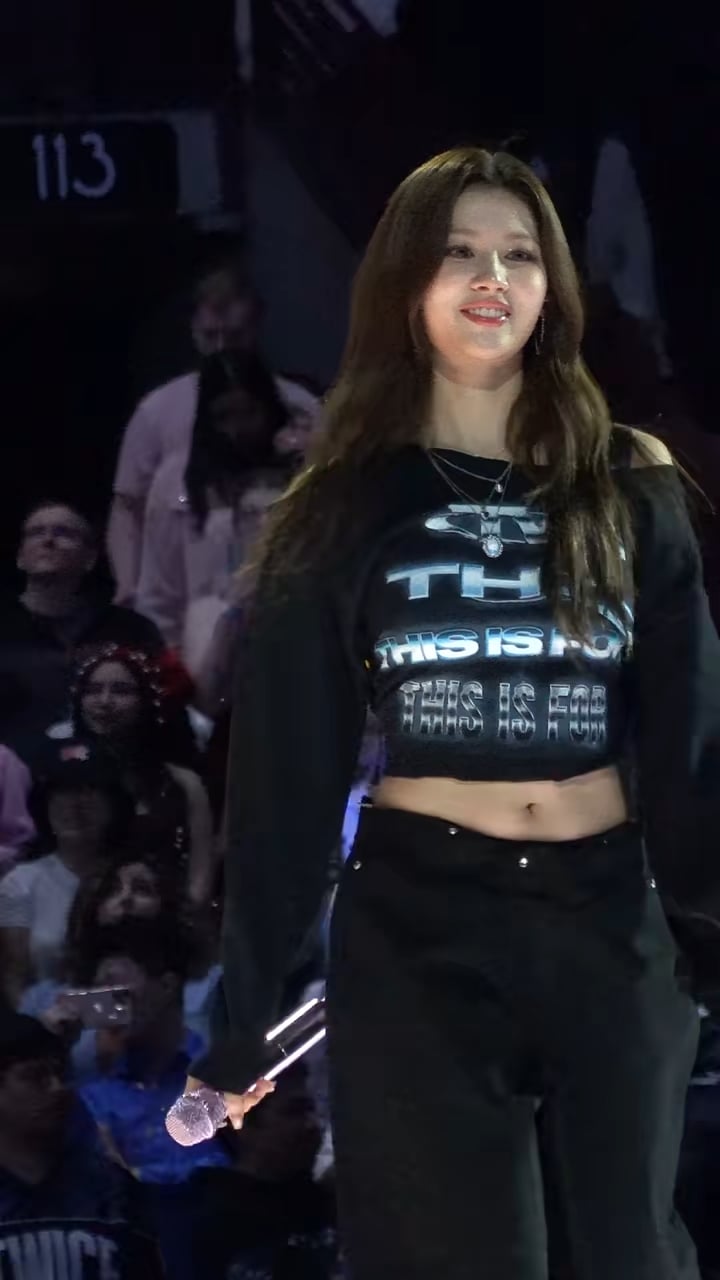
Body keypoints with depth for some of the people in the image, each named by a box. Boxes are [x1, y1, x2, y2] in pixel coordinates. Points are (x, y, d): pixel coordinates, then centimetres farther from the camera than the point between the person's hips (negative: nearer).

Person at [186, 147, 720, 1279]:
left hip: (611, 925, 1)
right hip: (416, 933, -1)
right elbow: (286, 764, 2)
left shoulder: (629, 493, 7)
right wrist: (242, 1019, -1)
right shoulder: (347, 511, 3)